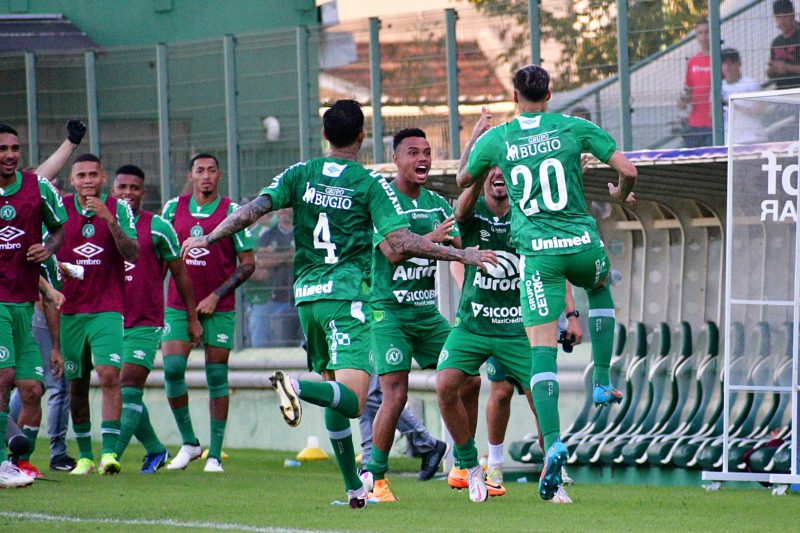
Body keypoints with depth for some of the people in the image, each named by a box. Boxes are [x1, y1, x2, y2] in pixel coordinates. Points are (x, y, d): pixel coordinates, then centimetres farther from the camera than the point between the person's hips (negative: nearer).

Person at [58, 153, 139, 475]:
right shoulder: (61, 209, 4)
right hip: (70, 309, 2)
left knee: (109, 374, -18)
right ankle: (84, 456, 15)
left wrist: (110, 219, -21)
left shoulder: (118, 209, 0)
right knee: (76, 385, 5)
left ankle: (109, 452, -20)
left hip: (107, 308, -2)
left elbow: (133, 254, -10)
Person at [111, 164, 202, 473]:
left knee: (128, 390, -14)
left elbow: (180, 274, 5)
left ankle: (111, 457, -20)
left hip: (146, 324, -5)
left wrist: (192, 318, 7)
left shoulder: (157, 228, -3)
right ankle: (155, 450, 25)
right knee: (122, 391, 9)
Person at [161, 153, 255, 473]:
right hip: (178, 305, 2)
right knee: (172, 368, -10)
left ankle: (215, 455, 5)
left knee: (217, 377, -1)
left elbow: (248, 264, -2)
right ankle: (189, 443, 6)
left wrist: (216, 295, -10)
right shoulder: (174, 208, 6)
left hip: (218, 308, -2)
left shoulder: (231, 212, -3)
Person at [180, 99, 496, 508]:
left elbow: (255, 209, -3)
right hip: (346, 293, -5)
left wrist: (207, 239, 4)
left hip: (306, 294, 5)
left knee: (337, 390, 16)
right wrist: (461, 255, -6)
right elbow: (401, 241, -12)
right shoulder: (370, 183, -3)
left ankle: (353, 486, 15)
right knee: (352, 400, -14)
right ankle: (298, 387, -43)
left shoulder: (301, 174, 8)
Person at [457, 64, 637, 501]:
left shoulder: (496, 139, 1)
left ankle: (552, 444, -18)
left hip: (537, 253, -1)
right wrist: (621, 194, 20)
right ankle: (602, 383, 30)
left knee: (542, 353, -2)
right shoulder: (573, 128, -1)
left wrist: (474, 137, 35)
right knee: (600, 287, 37)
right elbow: (627, 169, -2)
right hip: (581, 243, 1)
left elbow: (463, 179, 19)